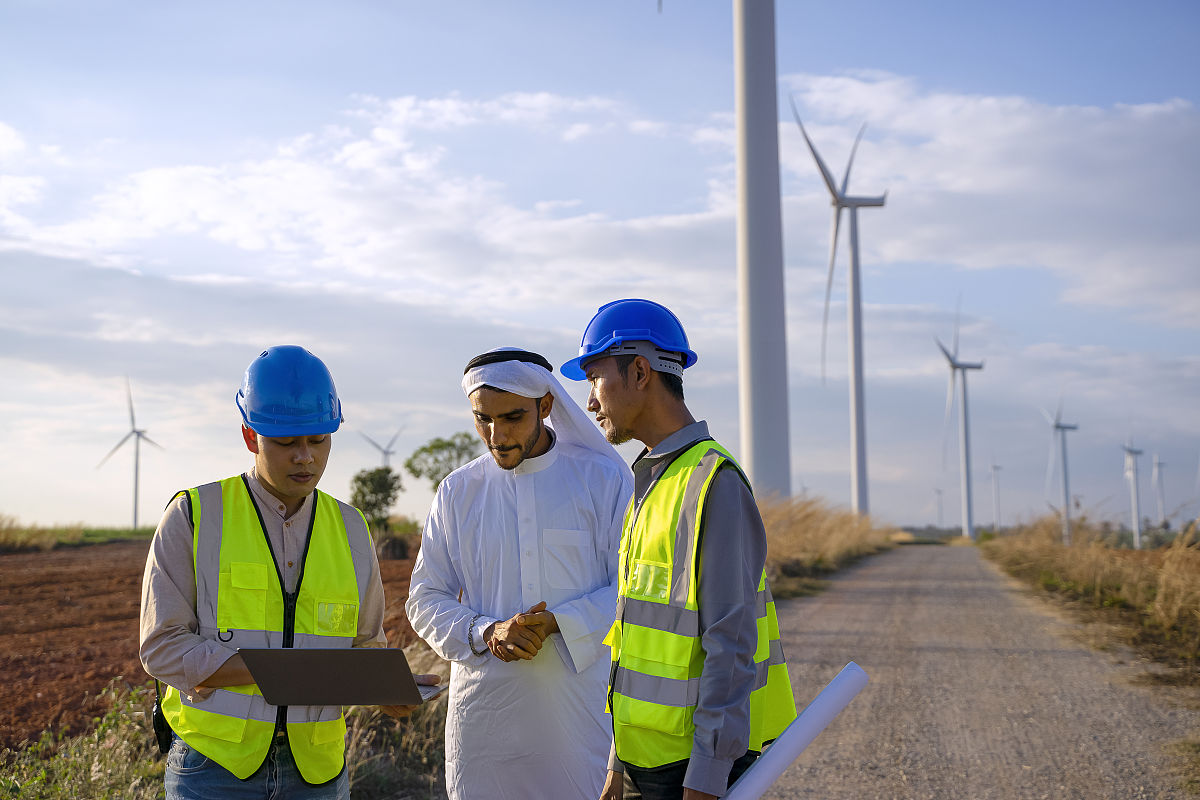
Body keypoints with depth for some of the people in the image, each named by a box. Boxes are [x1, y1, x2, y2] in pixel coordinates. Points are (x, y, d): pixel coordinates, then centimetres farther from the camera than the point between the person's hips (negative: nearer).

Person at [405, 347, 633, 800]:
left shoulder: (605, 479, 0)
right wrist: (486, 634, -10)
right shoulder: (457, 492, 7)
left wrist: (558, 624, -16)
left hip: (581, 707, -2)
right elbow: (424, 599, 8)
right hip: (483, 708, 2)